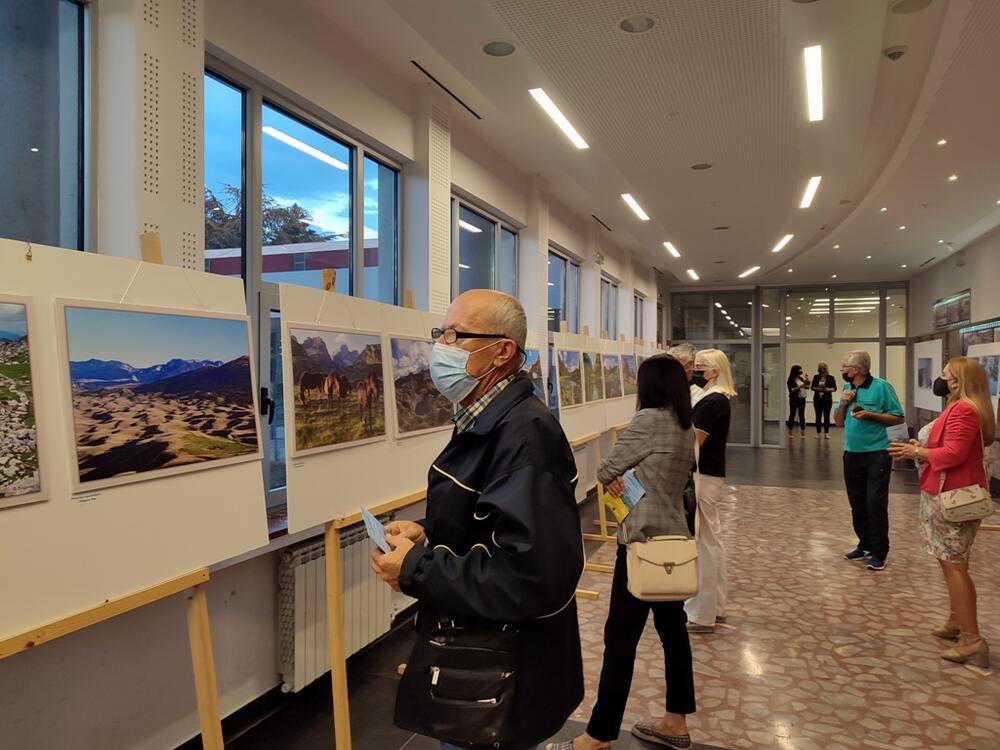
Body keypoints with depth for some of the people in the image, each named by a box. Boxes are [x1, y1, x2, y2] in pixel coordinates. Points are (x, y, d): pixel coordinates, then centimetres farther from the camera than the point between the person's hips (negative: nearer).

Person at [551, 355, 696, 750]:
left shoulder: (648, 419, -17)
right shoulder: (686, 426, 8)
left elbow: (606, 469, -9)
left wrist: (611, 478, 11)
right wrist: (629, 479, 3)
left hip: (644, 540, -9)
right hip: (673, 538, 9)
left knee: (621, 638, -1)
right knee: (673, 629, 17)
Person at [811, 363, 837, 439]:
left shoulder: (831, 378, 0)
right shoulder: (816, 377, 6)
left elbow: (834, 388, -1)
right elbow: (812, 387, 5)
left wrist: (828, 389, -18)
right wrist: (817, 389, -14)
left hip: (827, 400, -2)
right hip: (817, 399, 2)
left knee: (826, 416, 0)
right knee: (818, 416, 5)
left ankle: (826, 433, 7)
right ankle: (818, 432, 12)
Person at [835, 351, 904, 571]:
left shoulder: (881, 387, -10)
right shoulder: (847, 388, 8)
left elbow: (898, 418, -8)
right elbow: (839, 423, 11)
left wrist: (870, 415, -19)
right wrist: (843, 404, -6)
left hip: (877, 454, -6)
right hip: (852, 454, 6)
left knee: (875, 504, -4)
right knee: (857, 504, 12)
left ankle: (879, 553, 6)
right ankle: (865, 545, 26)